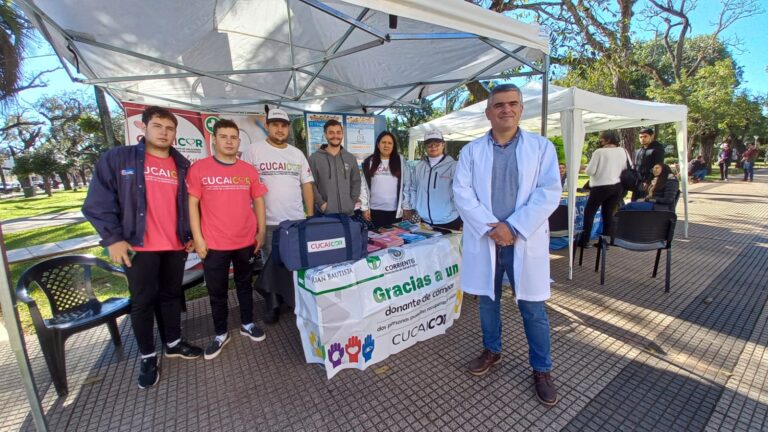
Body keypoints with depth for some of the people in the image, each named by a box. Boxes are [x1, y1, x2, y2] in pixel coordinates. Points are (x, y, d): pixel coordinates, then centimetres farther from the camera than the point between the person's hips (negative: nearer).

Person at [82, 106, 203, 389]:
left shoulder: (182, 165, 8)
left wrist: (189, 235, 7)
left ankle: (174, 343, 32)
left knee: (170, 295, 16)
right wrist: (113, 239, -10)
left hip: (175, 246, 4)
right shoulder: (117, 159, -3)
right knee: (142, 301, 7)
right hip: (139, 247, -3)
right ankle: (147, 357, 23)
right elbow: (98, 203, -5)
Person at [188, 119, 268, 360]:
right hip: (214, 244, -2)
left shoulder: (249, 170, 3)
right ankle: (220, 334, 29)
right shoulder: (199, 168, -4)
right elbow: (193, 204, -3)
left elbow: (258, 201, 7)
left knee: (245, 284, 17)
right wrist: (197, 238, -7)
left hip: (246, 242, 2)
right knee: (217, 291, 11)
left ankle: (247, 324, 35)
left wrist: (261, 232, 4)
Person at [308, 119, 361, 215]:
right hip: (325, 214, -3)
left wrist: (352, 202, 2)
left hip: (348, 213, 3)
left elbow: (356, 182, 12)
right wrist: (321, 203, -11)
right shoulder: (315, 158, -1)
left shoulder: (351, 158, 11)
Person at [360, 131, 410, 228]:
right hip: (375, 210, 0)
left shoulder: (400, 161, 3)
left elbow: (407, 185, 3)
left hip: (395, 210, 0)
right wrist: (364, 208, 0)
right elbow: (364, 186, 3)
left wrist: (406, 207, 1)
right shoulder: (369, 162, 3)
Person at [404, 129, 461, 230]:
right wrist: (413, 208, 7)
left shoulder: (453, 166, -9)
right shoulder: (419, 166, 4)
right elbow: (412, 189, 12)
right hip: (425, 221, 4)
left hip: (449, 222, -4)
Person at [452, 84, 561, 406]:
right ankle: (492, 351, 39)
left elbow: (549, 193, -6)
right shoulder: (471, 151, 4)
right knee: (487, 301, 16)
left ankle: (542, 370, 30)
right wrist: (491, 228, -16)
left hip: (525, 241, -1)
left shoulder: (542, 147, 3)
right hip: (484, 239, 2)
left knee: (533, 309, 8)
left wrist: (513, 227, -17)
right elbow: (462, 193, -5)